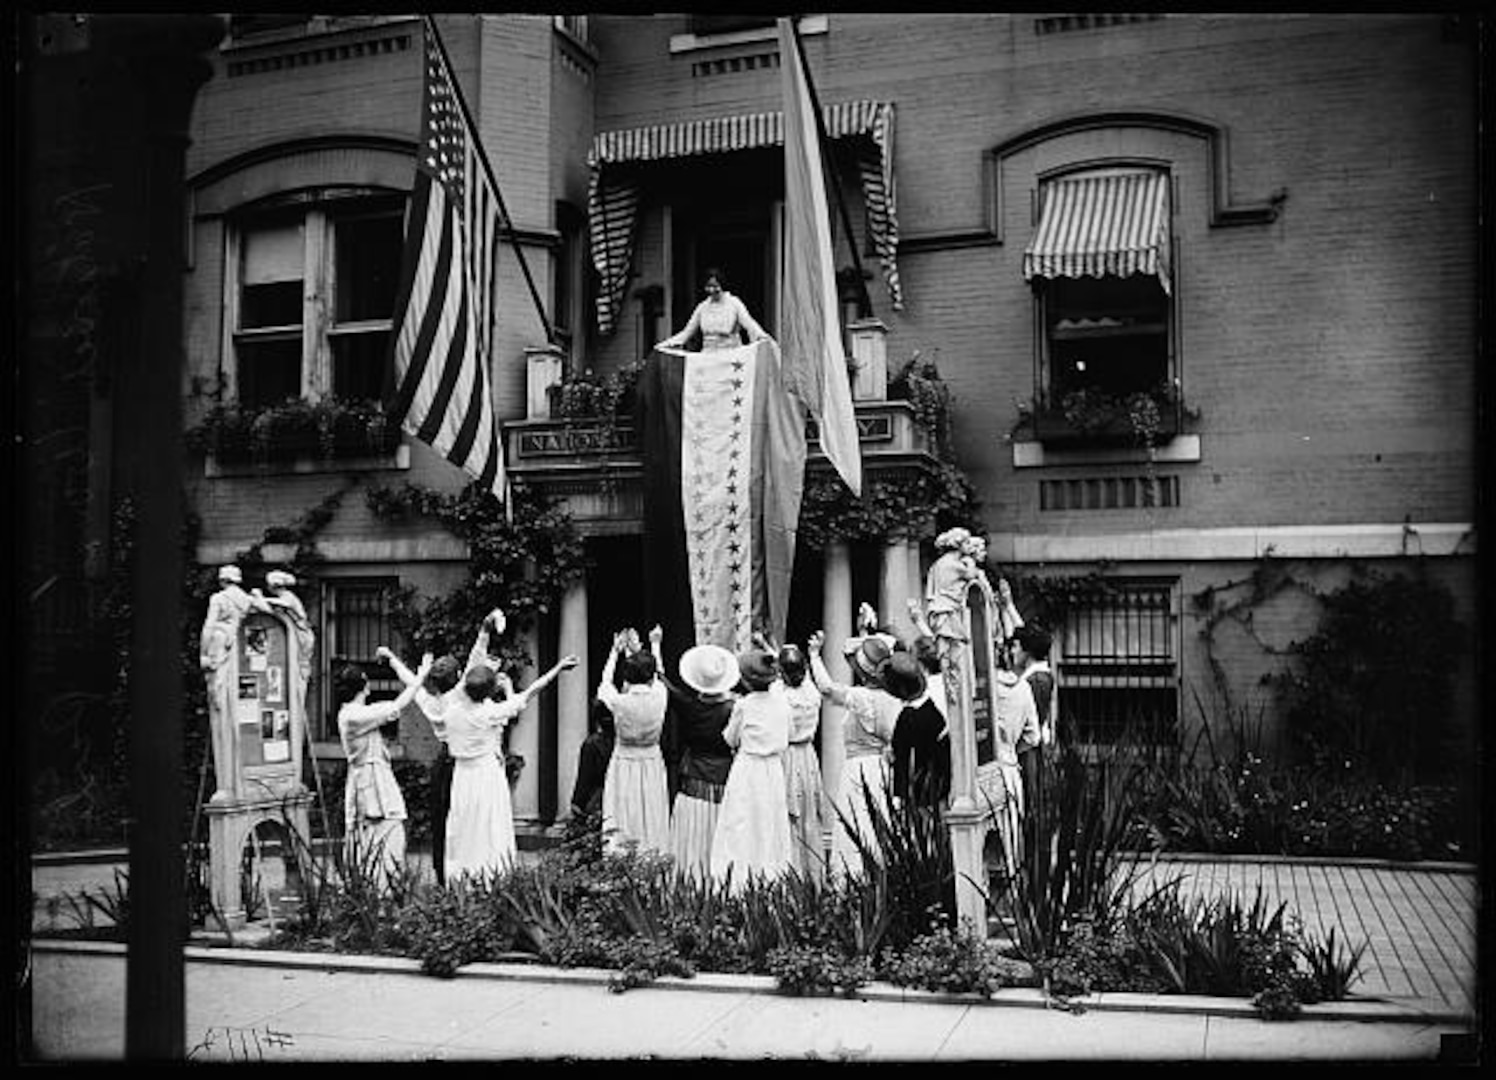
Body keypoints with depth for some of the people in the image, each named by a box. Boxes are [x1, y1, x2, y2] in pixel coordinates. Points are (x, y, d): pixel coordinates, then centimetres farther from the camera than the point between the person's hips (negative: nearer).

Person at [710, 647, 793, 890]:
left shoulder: (743, 704, -12)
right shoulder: (781, 701, 0)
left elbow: (730, 740, 1)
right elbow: (784, 742, 9)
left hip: (747, 769, -4)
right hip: (774, 770, 4)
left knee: (743, 829, 0)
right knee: (771, 829, 10)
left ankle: (740, 884, -3)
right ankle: (773, 880, 11)